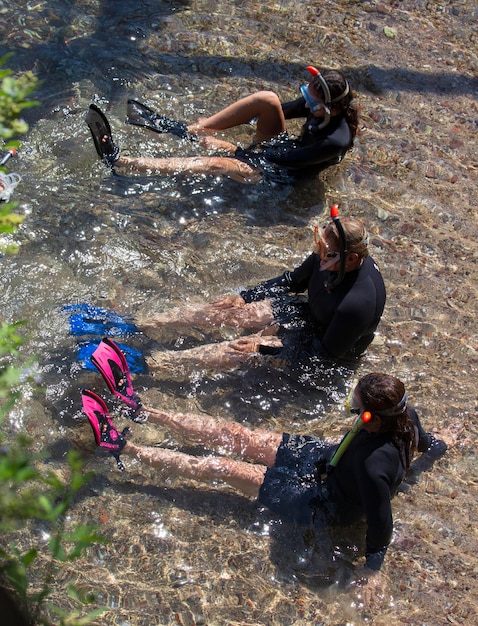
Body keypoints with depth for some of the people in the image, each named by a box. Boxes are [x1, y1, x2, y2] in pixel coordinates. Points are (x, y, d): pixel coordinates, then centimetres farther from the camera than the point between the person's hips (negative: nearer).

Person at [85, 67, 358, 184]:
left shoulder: (336, 141, -30)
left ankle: (118, 160, -29)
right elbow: (282, 110, 5)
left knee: (216, 163, -29)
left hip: (279, 174, -7)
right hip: (281, 149, 7)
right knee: (267, 99, -22)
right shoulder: (317, 101, -9)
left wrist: (247, 152, -18)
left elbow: (290, 158, -25)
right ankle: (189, 130, -14)